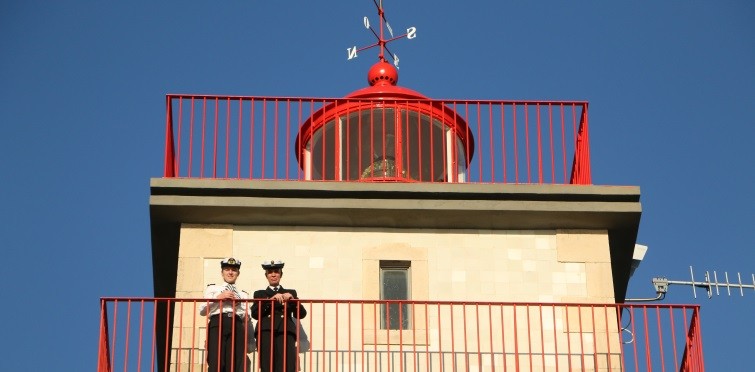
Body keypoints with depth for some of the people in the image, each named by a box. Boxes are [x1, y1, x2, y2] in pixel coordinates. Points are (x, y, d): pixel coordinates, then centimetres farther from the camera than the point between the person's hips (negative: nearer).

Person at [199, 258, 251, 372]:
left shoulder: (243, 295, 27)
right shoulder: (212, 289, 22)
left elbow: (246, 319, 22)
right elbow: (202, 310, 8)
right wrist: (219, 298, -1)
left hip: (237, 327, 2)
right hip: (217, 324, -2)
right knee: (216, 363, -16)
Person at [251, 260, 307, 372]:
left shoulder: (291, 293, 26)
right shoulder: (260, 294, 23)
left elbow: (301, 314, 14)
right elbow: (255, 314, 6)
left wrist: (292, 299, -2)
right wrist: (271, 300, -5)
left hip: (286, 332, 0)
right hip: (266, 332, 0)